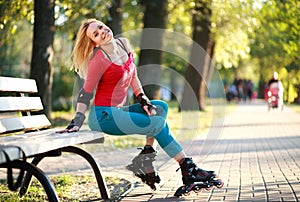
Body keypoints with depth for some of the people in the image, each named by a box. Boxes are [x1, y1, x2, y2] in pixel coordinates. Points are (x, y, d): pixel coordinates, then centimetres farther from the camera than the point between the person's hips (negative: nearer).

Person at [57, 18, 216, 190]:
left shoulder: (123, 44, 8)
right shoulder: (99, 59, -14)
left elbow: (133, 76, 16)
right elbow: (86, 93, -12)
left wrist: (143, 101, 5)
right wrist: (76, 123, -17)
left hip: (117, 111, 8)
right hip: (103, 116, -8)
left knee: (161, 107, -1)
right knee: (158, 123, -15)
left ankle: (145, 159, -8)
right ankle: (188, 169, -7)